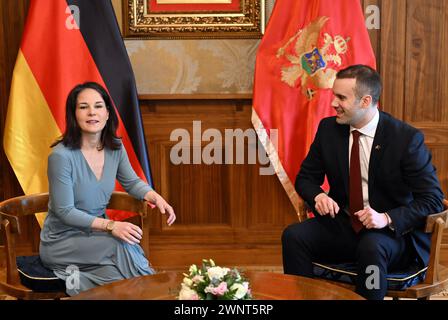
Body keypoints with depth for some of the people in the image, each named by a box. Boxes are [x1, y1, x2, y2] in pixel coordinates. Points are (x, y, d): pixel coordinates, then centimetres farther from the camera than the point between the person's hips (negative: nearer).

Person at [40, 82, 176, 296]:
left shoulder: (115, 147, -3)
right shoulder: (61, 156, -21)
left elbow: (131, 182, 12)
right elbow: (65, 212, -18)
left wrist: (156, 198, -8)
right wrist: (110, 226, -27)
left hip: (96, 234, 5)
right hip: (61, 241, -4)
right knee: (124, 246, -26)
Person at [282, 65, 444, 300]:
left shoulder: (407, 138, -13)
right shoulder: (328, 128, 0)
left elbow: (433, 200, -12)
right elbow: (305, 177, 11)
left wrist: (387, 218, -28)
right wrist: (318, 196, -13)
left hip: (393, 231, -4)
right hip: (343, 226, 4)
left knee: (371, 247, -36)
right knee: (293, 236, -21)